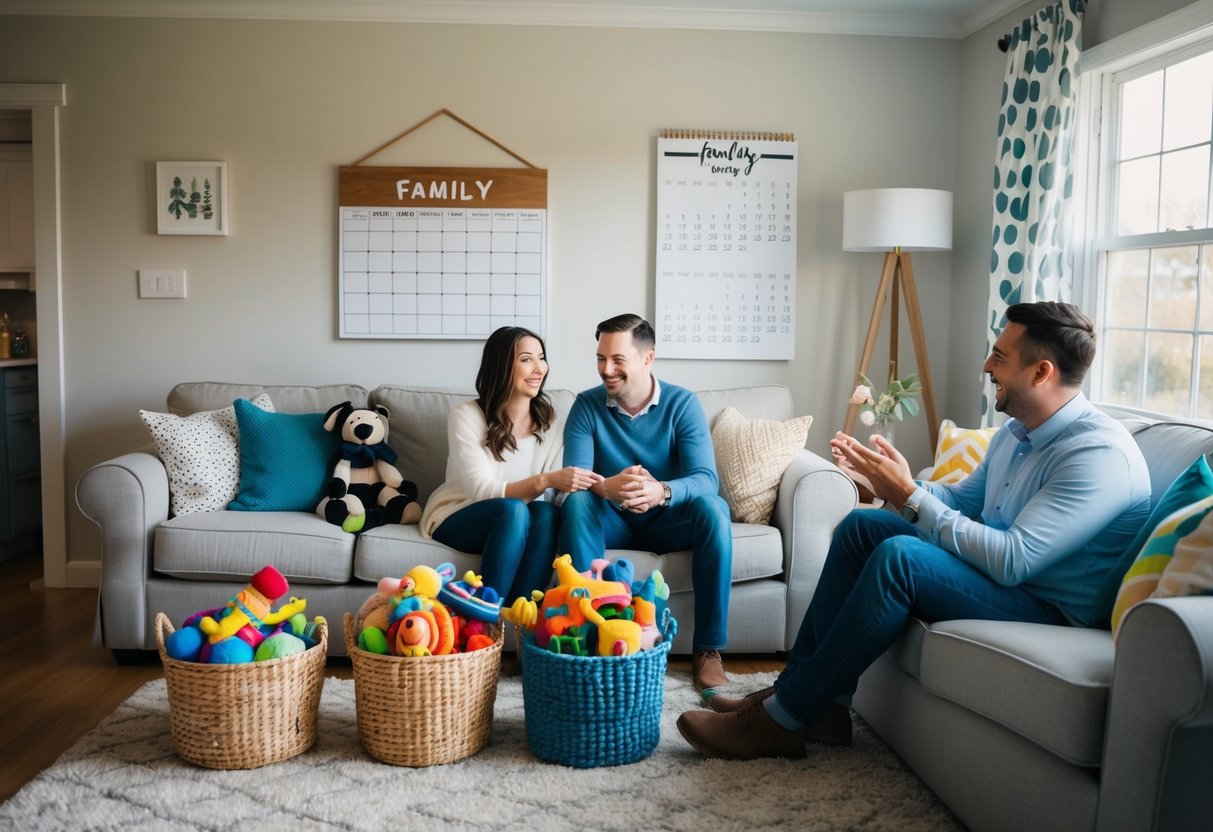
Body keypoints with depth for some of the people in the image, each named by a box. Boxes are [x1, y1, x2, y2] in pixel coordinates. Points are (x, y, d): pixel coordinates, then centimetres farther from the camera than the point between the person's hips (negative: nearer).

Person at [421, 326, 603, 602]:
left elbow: (554, 491, -9)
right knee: (513, 509, -34)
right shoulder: (466, 417, -14)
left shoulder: (549, 419, -1)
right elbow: (482, 491, -23)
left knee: (548, 513, -30)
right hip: (455, 519, -3)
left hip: (516, 524, 4)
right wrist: (544, 481, -37)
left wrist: (577, 485, -32)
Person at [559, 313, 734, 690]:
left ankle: (708, 649, -24)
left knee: (713, 508, -30)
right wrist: (606, 486, -43)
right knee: (576, 501, -30)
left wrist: (661, 492, -45)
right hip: (611, 520, 1)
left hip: (667, 519, 0)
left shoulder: (682, 404, -10)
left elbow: (706, 480, -21)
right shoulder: (587, 405, -7)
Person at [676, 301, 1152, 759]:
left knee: (899, 556, -31)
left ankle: (784, 721, -21)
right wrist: (891, 482, 0)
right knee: (861, 525, 3)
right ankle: (809, 694, -1)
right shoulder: (1016, 432, 8)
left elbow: (1011, 561, -31)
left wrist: (909, 497, -25)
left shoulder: (1099, 454, -23)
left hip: (1052, 610, -10)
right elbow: (962, 499, 19)